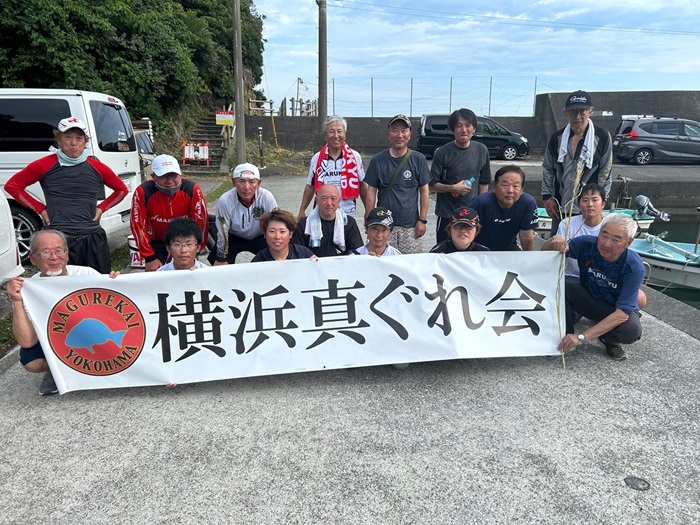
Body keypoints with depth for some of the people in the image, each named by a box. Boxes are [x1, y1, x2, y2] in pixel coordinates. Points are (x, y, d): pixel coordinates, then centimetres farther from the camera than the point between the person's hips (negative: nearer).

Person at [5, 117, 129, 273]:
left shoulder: (97, 168, 7)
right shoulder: (44, 166, 2)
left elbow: (122, 190, 21)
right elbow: (12, 185, 11)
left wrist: (101, 208, 7)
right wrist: (40, 209, 3)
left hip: (93, 238, 2)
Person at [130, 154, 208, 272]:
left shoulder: (192, 190, -21)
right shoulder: (143, 192, -21)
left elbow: (201, 223, -15)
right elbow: (138, 226, -15)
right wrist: (150, 258, -14)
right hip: (157, 243, 0)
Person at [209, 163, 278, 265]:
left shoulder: (267, 198, -27)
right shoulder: (225, 201, -28)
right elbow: (222, 235, -19)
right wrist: (221, 260, -15)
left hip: (259, 238, 0)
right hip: (233, 238, 0)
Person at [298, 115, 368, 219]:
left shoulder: (355, 157, 1)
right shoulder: (317, 159, 4)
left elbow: (362, 186, 8)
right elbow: (310, 187, 10)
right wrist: (302, 211, 6)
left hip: (348, 214, 0)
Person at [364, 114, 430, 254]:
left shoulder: (418, 159, 2)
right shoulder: (378, 160, 1)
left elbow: (424, 191, 5)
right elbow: (371, 192, 3)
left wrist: (422, 220, 0)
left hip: (411, 226, 0)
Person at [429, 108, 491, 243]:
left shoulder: (482, 151, 2)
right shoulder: (443, 153, -8)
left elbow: (484, 183, 10)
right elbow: (432, 185, -5)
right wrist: (452, 188, -20)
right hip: (447, 214, -3)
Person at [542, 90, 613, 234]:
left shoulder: (602, 137, -6)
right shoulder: (557, 138, 3)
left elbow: (606, 172, -3)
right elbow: (548, 170, 8)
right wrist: (547, 197, 2)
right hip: (561, 207, 3)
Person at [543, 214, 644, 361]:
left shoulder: (634, 267, -29)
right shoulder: (586, 244, -22)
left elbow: (623, 313, -33)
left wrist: (582, 337, -39)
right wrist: (555, 240, -37)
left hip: (616, 311, -2)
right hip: (588, 297, 2)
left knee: (632, 330, -35)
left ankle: (609, 340, 1)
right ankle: (566, 334, -6)